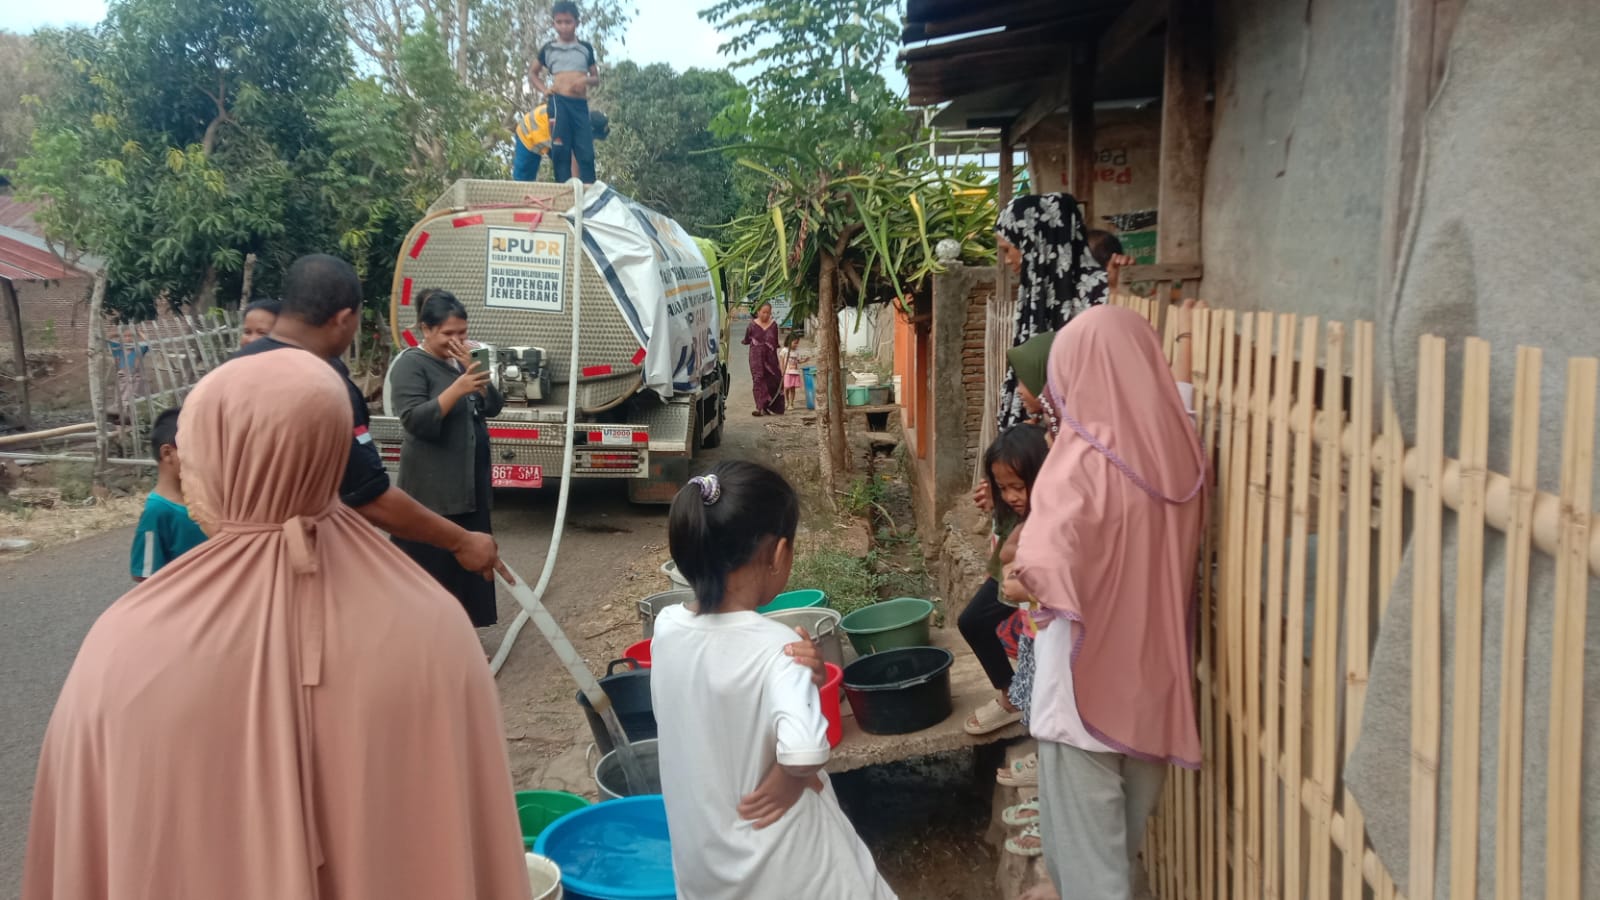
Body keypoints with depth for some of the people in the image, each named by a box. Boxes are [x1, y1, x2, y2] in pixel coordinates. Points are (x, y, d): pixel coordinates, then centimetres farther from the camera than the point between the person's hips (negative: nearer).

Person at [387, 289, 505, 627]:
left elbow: (493, 407, 7)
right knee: (431, 568, -5)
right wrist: (457, 388, -30)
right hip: (431, 489, -8)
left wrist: (474, 371, -8)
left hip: (470, 484, 8)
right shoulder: (411, 364, -10)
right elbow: (415, 420, -21)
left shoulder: (459, 362, 13)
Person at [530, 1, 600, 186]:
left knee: (586, 152, -4)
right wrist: (543, 89, 4)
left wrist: (586, 80, -5)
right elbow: (532, 72, 22)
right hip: (559, 102, -1)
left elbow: (596, 77, 18)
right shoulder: (548, 48, 10)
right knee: (561, 151, -5)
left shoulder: (586, 48, 12)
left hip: (581, 104, 1)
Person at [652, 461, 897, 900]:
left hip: (702, 844, 5)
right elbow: (804, 749, -43)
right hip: (779, 859, -5)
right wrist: (790, 779, -22)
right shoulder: (776, 647, -29)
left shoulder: (667, 629, -12)